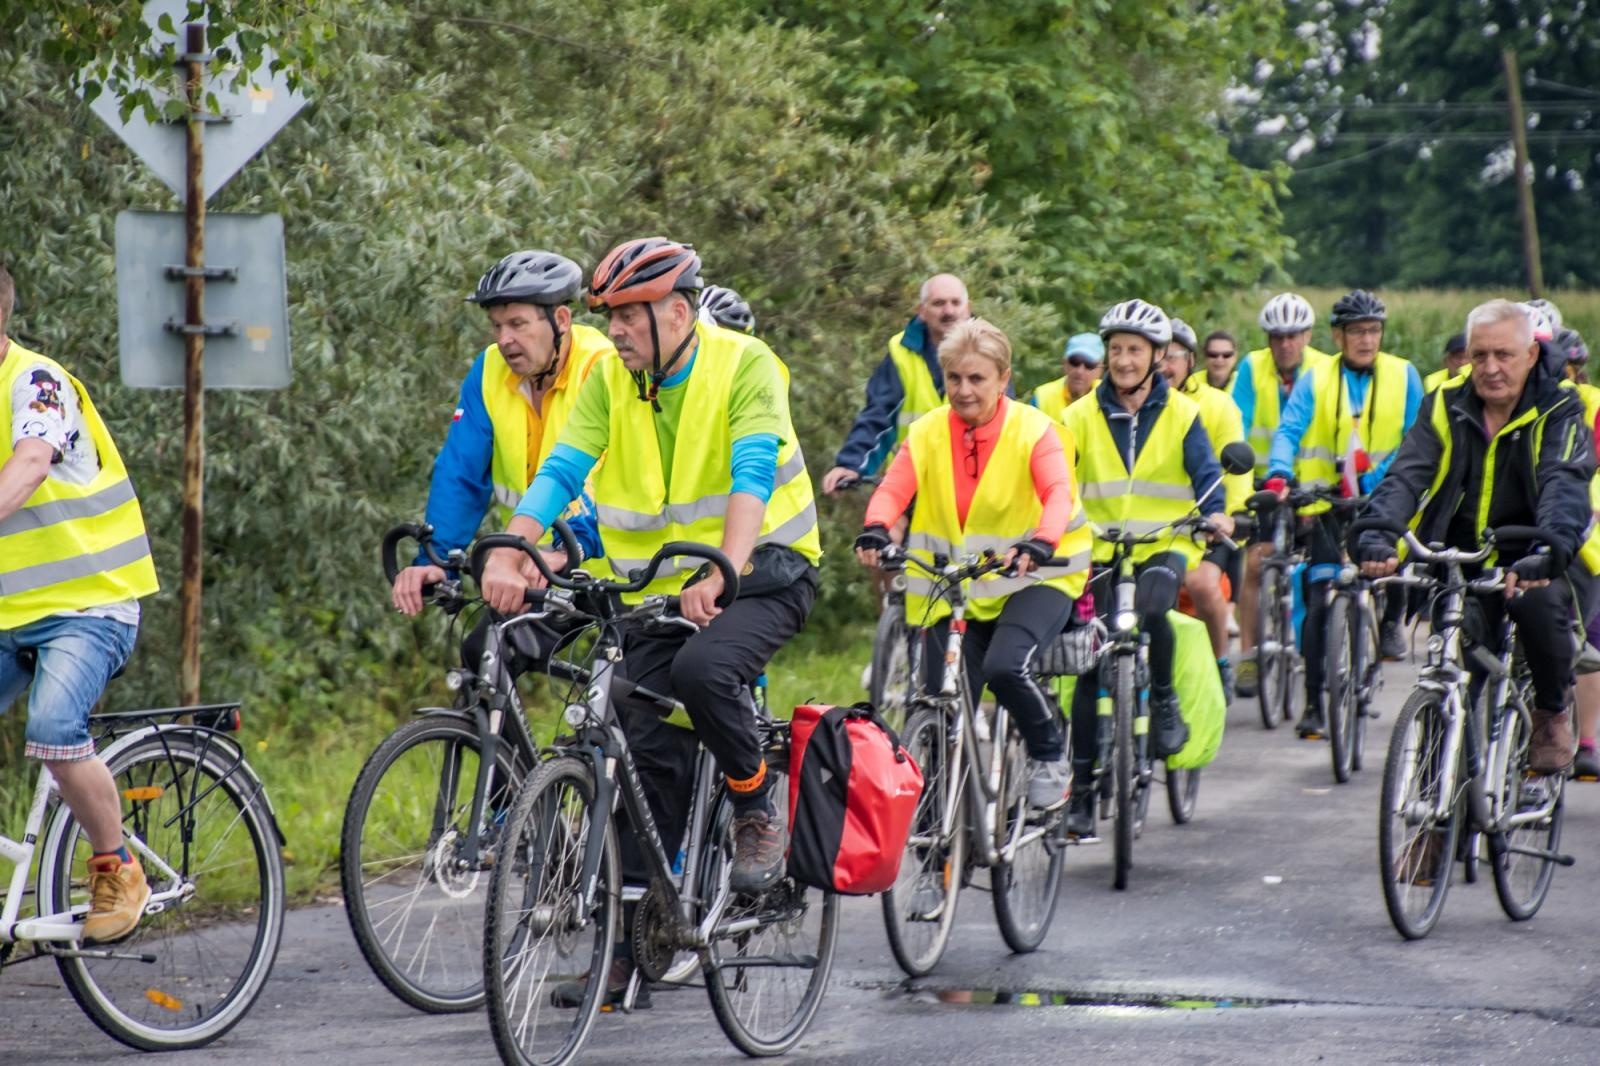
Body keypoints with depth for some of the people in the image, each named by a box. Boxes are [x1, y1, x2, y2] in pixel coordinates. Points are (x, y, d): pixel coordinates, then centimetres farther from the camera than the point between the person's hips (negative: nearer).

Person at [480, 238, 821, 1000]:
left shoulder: (745, 365, -13)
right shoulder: (609, 381, 0)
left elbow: (751, 475, -25)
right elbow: (561, 470, -9)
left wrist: (724, 573, -40)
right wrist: (508, 553, -27)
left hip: (761, 572, -5)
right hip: (657, 589, 5)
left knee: (702, 669, -34)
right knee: (648, 754, -3)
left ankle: (757, 809, -8)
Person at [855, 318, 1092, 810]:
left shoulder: (1033, 430, -10)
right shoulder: (928, 432, -3)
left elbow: (1059, 493, -27)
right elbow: (893, 488, -18)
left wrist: (1041, 543, -49)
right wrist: (875, 530, -42)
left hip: (1033, 577, -3)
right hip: (955, 584, 3)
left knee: (1005, 666, -29)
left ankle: (1050, 755, -2)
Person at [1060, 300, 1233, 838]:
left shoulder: (1180, 414, 3)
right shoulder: (1081, 416, 4)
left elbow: (1205, 471, -4)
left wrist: (1214, 511, -25)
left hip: (1165, 545, -1)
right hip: (1102, 550, 1)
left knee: (1150, 610, -34)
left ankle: (1165, 702, -7)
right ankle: (1081, 789, 3)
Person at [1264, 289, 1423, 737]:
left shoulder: (1403, 376, 2)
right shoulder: (1316, 380, 1)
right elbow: (1288, 431, -7)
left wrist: (1380, 477, -17)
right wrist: (1279, 475, -27)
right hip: (1326, 499, -1)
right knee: (1320, 601, -8)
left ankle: (1391, 620, 14)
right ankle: (1313, 703, -1)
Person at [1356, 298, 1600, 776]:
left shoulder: (1558, 409, -9)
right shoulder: (1447, 405, -1)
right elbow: (1406, 475, -15)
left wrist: (1549, 549, -48)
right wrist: (1377, 536, -36)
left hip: (1536, 560, -2)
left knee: (1539, 602, -33)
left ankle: (1552, 714, -5)